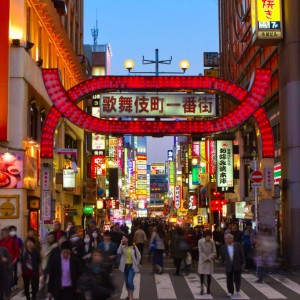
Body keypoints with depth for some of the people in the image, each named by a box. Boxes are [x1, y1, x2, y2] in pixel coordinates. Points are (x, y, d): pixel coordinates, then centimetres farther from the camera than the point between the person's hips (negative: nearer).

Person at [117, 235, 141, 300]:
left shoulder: (133, 247, -6)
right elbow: (119, 252, -20)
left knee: (130, 281, -15)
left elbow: (138, 256, 1)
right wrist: (121, 244, -21)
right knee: (126, 281, 11)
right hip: (125, 266, 4)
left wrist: (137, 263, -2)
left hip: (132, 266, -4)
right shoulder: (122, 247, 0)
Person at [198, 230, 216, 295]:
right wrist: (205, 258, -15)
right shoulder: (200, 241, -8)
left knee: (209, 275, 4)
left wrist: (209, 258, -15)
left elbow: (214, 252, -1)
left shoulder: (212, 242, -3)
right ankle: (202, 288, 4)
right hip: (202, 260, -1)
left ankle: (208, 288, 15)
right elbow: (200, 251, -8)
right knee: (202, 274, -3)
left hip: (210, 260, 1)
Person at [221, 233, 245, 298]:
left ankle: (238, 290, 26)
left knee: (237, 279, 7)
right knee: (229, 279, 6)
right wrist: (224, 262, 1)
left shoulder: (238, 245, -4)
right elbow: (222, 257, 9)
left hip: (237, 265, -1)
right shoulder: (223, 247, 0)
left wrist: (242, 263, -2)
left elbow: (242, 254, -1)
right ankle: (230, 291, 19)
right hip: (228, 266, 1)